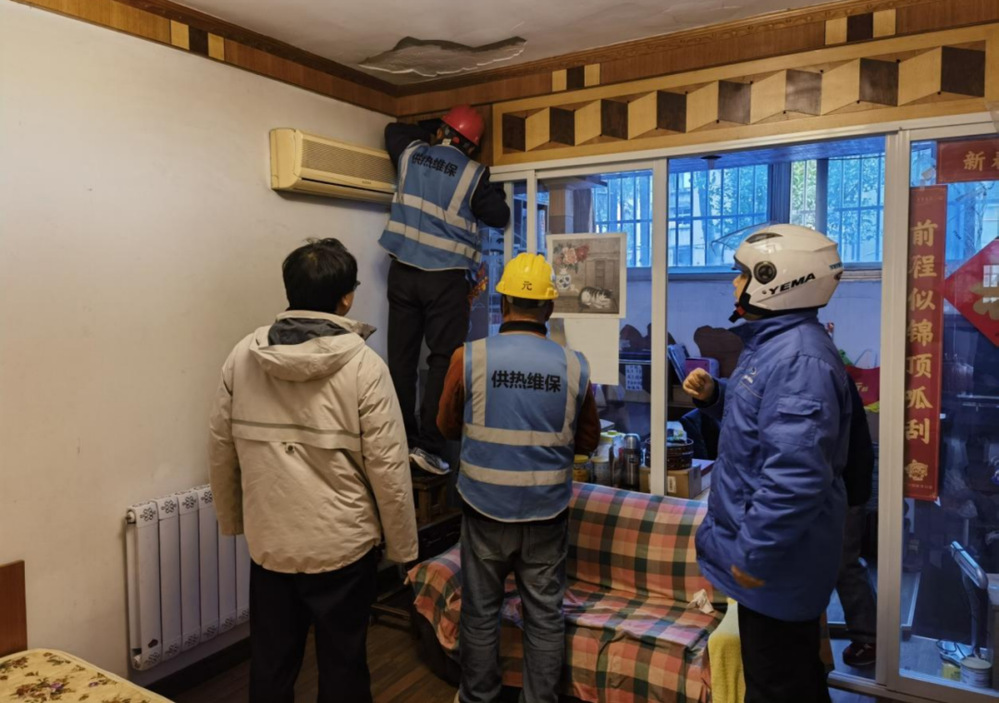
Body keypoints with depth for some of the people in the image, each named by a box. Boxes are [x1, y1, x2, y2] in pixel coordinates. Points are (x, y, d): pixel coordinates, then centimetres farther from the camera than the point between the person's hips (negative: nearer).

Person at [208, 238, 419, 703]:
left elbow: (221, 451, 3)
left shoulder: (243, 357, -5)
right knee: (342, 663, 16)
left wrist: (231, 519, 18)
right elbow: (388, 467, -15)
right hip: (343, 544, -3)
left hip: (267, 542, 4)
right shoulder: (363, 365, -16)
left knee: (270, 664, 20)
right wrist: (402, 544, -2)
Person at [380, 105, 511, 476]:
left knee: (401, 358, 6)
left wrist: (430, 138, 39)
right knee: (443, 360, -1)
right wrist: (493, 192, 24)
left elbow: (393, 130, 32)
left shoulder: (412, 153, 11)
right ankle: (427, 445, -7)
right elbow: (499, 216, 6)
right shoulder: (472, 173, -2)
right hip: (445, 276, -4)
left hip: (403, 270, 4)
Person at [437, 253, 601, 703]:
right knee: (545, 615, 15)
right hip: (547, 511, 1)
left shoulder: (469, 358, -12)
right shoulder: (574, 366, -9)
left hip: (485, 507, 0)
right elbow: (588, 440, 4)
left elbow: (448, 426, 2)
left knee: (480, 611, 17)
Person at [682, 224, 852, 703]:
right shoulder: (774, 344, 9)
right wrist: (713, 396, 3)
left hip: (777, 559, -10)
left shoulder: (798, 358, -26)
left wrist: (754, 551, -24)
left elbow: (795, 475, -32)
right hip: (773, 548, 10)